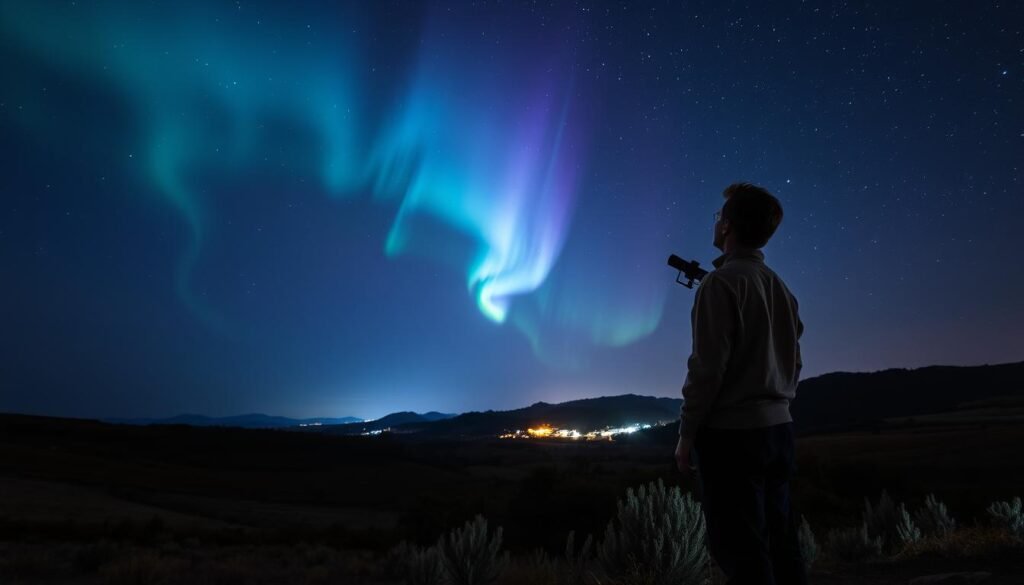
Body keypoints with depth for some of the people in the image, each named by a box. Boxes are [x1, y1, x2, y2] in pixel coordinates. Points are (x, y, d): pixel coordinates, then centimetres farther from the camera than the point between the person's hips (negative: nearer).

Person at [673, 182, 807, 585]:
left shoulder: (721, 283, -12)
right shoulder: (781, 288, 11)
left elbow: (708, 367, -15)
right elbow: (794, 363, 15)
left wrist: (687, 433, -8)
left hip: (731, 433, -8)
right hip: (777, 428, 8)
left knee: (740, 551, -2)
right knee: (779, 543, 13)